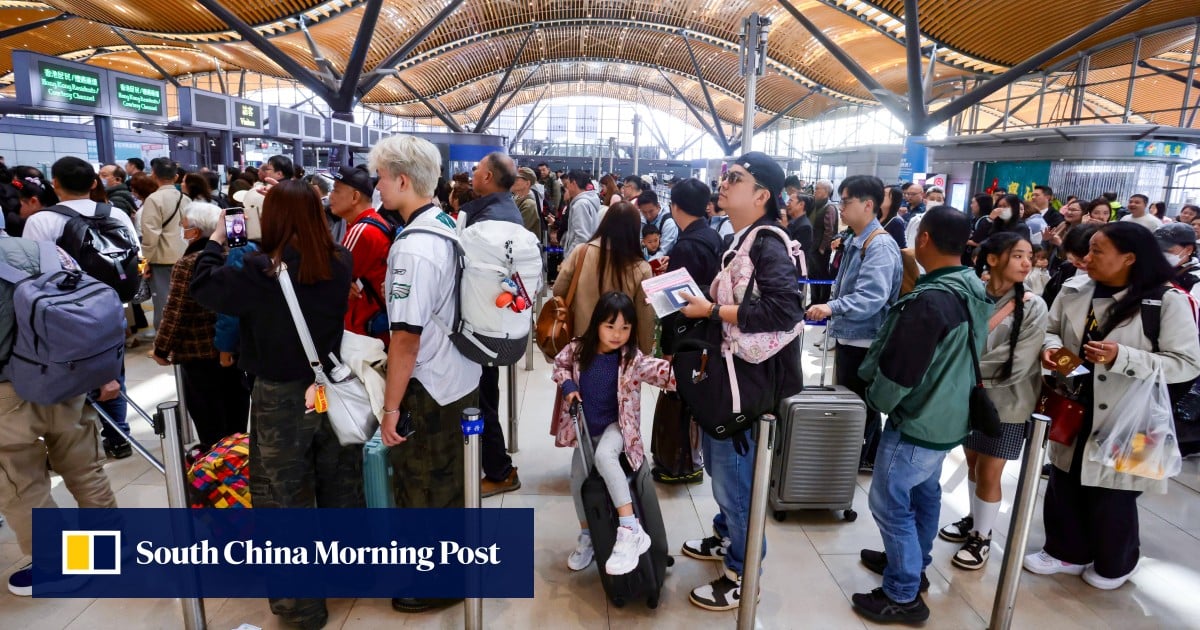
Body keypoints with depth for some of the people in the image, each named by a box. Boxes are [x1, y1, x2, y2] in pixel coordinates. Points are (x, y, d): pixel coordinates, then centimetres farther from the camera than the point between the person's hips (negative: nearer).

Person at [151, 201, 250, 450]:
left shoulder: (188, 264, -18)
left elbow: (175, 312, -17)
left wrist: (161, 349, -6)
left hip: (201, 350, -6)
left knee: (208, 414, 8)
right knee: (235, 407, 19)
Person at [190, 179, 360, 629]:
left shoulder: (261, 271, -19)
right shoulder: (340, 262, -9)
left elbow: (204, 288, -5)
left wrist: (215, 242, 9)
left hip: (281, 398, -4)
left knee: (286, 497, 12)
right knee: (339, 485, 20)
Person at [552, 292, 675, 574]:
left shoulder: (632, 359, -19)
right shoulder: (579, 349, -10)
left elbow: (662, 371, -33)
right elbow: (560, 364, 9)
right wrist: (567, 384, -10)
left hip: (617, 424, -5)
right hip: (585, 426, 5)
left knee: (605, 456, -35)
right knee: (578, 480, 8)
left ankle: (630, 531, -31)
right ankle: (587, 536, 34)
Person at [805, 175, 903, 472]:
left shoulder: (881, 245, -21)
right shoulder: (855, 240, 9)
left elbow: (872, 297, -33)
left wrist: (831, 307, -44)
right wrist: (833, 313, 21)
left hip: (865, 340, -10)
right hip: (849, 335, 10)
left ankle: (860, 458, 22)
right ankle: (863, 457, 36)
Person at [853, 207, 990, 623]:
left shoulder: (930, 300, -27)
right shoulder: (974, 291, 3)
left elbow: (900, 368, -23)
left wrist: (876, 399, -5)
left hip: (918, 420, -10)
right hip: (948, 415, 10)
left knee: (891, 502, 1)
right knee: (924, 493, 22)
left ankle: (903, 596, 13)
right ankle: (914, 564, 40)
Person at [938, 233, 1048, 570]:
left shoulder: (1033, 306, -12)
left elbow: (1018, 366, -16)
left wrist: (973, 373, -14)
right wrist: (990, 324, -20)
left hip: (1005, 403, -2)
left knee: (989, 473, 6)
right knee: (973, 463, 19)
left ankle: (983, 537, 25)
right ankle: (973, 520, 40)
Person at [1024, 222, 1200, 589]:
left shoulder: (1168, 301, -14)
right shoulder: (1074, 290, -1)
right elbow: (1052, 330, 11)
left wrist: (1122, 357, -27)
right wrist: (1051, 347, -11)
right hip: (1073, 411, 4)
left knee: (1111, 500, 12)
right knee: (1063, 487, 17)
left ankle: (1113, 566, 39)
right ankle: (1066, 551, 40)